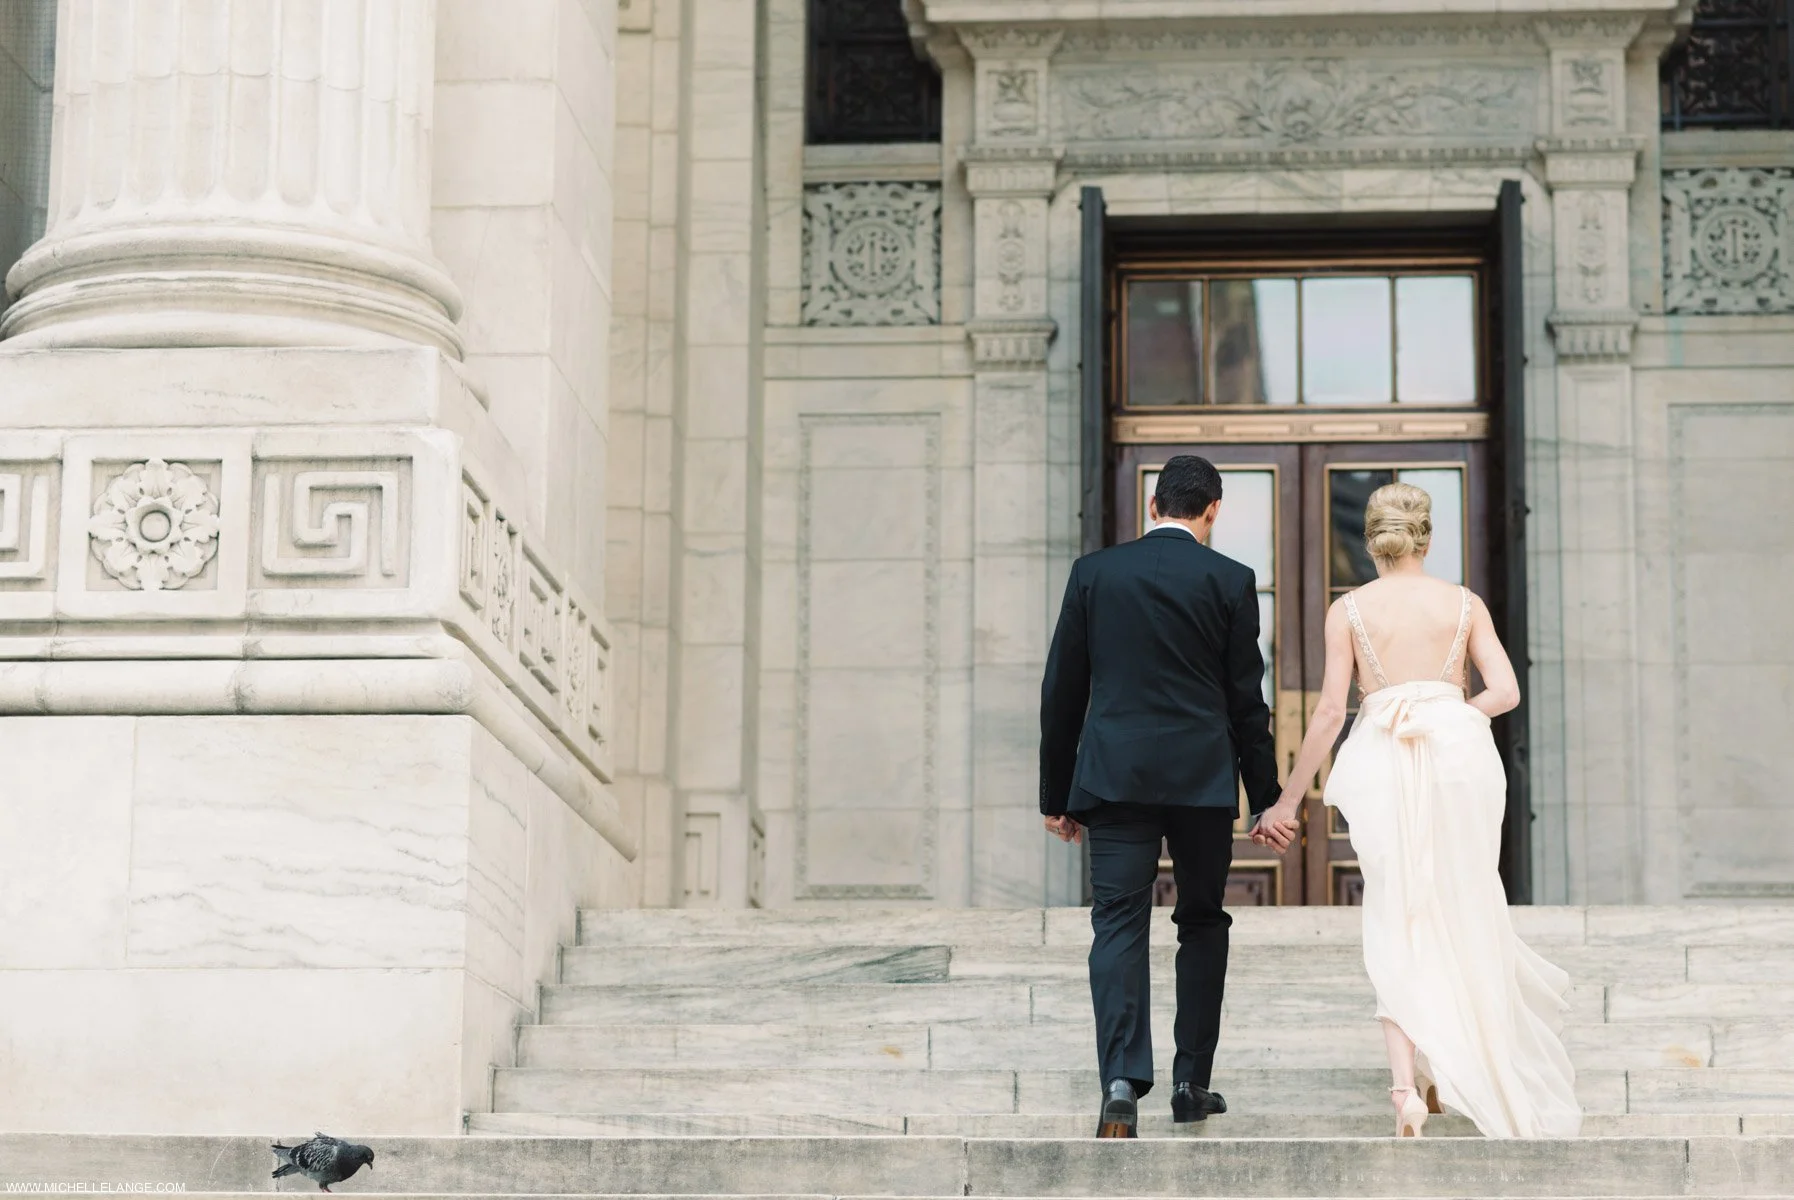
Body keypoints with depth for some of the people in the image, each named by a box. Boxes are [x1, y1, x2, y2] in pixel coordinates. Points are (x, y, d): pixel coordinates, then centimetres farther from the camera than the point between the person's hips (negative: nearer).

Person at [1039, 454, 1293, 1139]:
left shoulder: (1094, 572, 5)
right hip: (1203, 776, 0)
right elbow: (1246, 701, 2)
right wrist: (1267, 798, 9)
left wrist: (1056, 794, 14)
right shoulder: (1229, 581, 0)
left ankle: (1122, 1080, -21)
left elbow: (1061, 691, 7)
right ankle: (1191, 1083, 16)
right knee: (1202, 923, 14)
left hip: (1114, 776, 0)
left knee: (1118, 925, -3)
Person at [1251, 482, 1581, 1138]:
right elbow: (1505, 690, 0)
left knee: (1396, 919, 2)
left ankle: (1408, 1083, -14)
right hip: (1459, 753, 1)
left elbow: (1331, 708, -2)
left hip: (1382, 761, -1)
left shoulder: (1349, 609, 3)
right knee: (1461, 909, 15)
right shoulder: (1464, 603, 6)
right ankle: (1457, 1067, 23)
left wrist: (1290, 795, 4)